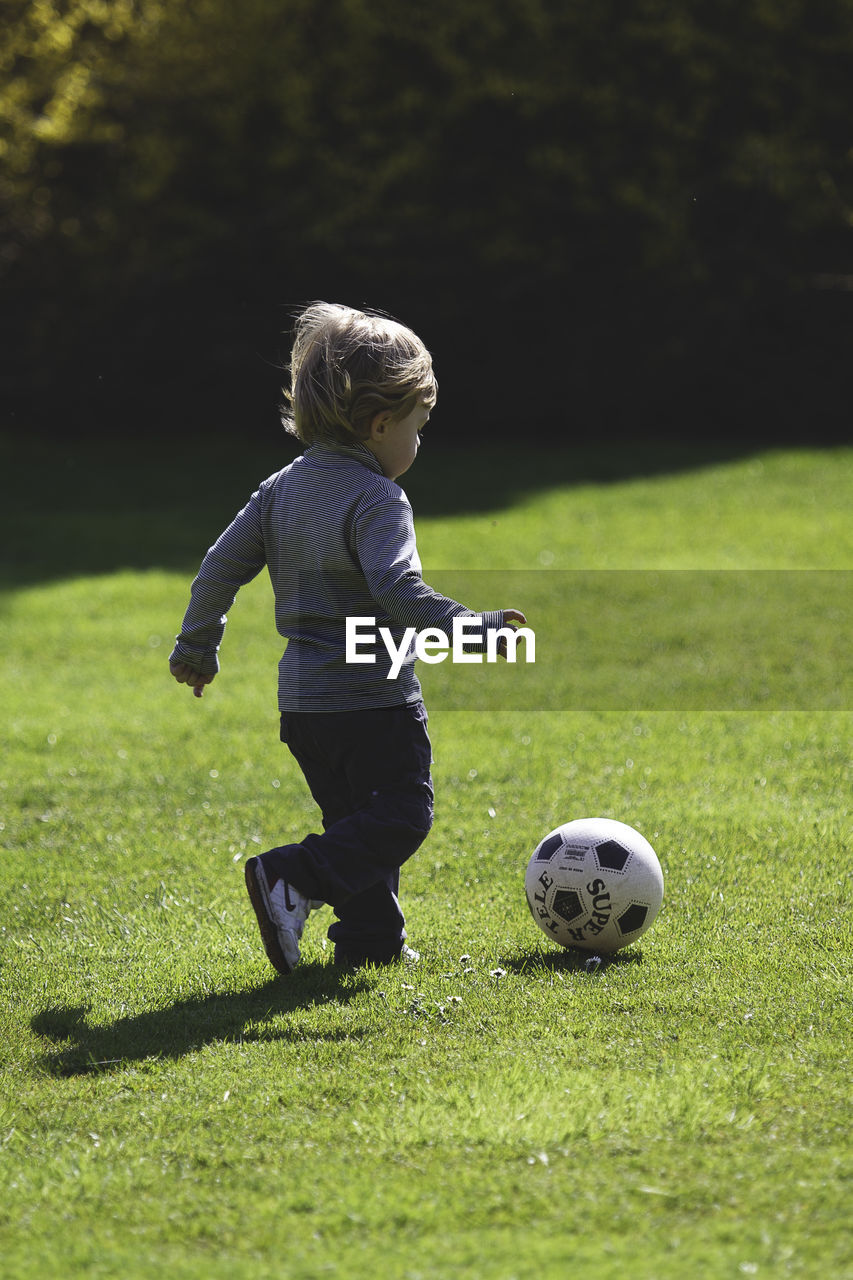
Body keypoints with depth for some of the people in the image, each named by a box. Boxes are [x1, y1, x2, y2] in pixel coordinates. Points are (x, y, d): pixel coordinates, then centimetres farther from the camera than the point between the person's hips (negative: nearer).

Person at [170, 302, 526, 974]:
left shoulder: (282, 489, 8)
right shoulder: (378, 500, -15)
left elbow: (221, 566, 11)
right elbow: (396, 589, -29)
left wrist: (197, 647, 22)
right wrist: (478, 628, -27)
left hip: (302, 696, 8)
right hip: (372, 698, -8)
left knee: (357, 818, 18)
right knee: (401, 818, -4)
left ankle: (371, 937, 15)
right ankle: (293, 880, -20)